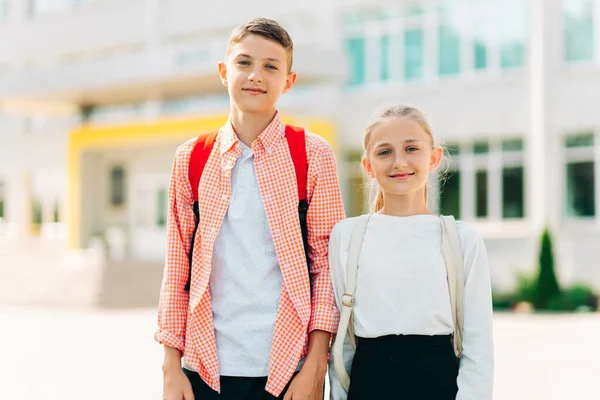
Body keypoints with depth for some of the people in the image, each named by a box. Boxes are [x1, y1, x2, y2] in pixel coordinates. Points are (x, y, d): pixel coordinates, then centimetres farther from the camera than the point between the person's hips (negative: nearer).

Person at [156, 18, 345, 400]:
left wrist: (315, 368, -7)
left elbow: (327, 264, -1)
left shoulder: (313, 155, 0)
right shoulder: (191, 159, 6)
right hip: (206, 369, 2)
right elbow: (177, 269, 7)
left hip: (288, 369, -2)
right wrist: (172, 369, 2)